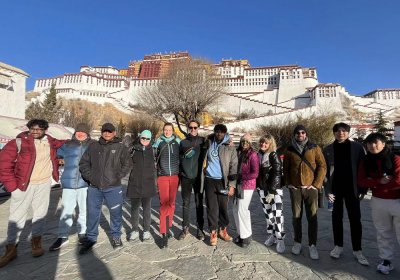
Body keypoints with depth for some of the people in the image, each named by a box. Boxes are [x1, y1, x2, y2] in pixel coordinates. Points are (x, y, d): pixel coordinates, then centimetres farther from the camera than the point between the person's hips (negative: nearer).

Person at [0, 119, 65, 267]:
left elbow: (61, 144, 26)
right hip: (23, 185, -3)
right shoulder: (18, 143, -10)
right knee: (17, 216, 6)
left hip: (44, 184, 3)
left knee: (40, 214, 12)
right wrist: (12, 185, -10)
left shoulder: (50, 142, 3)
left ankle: (36, 242, 29)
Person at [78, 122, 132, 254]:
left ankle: (116, 236, 28)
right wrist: (89, 176, 0)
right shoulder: (93, 146, 7)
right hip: (94, 187, 2)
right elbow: (83, 163, 11)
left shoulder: (121, 147, 0)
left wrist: (118, 176, -8)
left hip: (113, 188, -2)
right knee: (93, 214, 12)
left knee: (116, 213, 8)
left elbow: (127, 164, -1)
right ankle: (91, 238, 30)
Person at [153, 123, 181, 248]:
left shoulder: (178, 141, 5)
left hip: (175, 176, 2)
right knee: (164, 204, -6)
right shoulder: (159, 142, 3)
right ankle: (164, 234, -1)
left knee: (171, 202, 8)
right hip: (162, 176, -1)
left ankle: (168, 227, 27)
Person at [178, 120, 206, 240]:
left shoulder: (203, 141, 1)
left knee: (199, 203, 8)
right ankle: (185, 227, 23)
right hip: (185, 177, 2)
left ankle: (200, 228, 20)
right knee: (186, 203, 10)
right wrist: (179, 175, 4)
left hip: (198, 177, -1)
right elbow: (179, 159, 8)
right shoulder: (183, 142, 8)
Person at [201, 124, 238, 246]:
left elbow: (234, 167, -4)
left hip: (222, 181, -1)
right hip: (209, 180, 1)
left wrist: (232, 185, -9)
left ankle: (223, 230, 27)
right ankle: (213, 233, 17)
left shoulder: (230, 148, -2)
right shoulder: (208, 143, 6)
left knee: (223, 207, 7)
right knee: (212, 207, 4)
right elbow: (204, 160, 17)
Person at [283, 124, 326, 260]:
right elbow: (285, 168, 10)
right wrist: (288, 183, 1)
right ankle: (297, 242, 24)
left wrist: (316, 184, -8)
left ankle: (312, 245, 17)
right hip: (295, 188, 1)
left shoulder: (314, 148, 0)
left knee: (312, 217, 4)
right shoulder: (290, 150, 4)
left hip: (310, 188, -1)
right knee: (296, 216, 10)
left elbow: (322, 166, -2)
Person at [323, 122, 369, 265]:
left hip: (352, 189, 0)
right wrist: (327, 190, -8)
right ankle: (338, 246, 26)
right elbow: (325, 170, -2)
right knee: (336, 218, 11)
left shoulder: (357, 147, -2)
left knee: (355, 219, 6)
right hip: (335, 189, 1)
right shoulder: (328, 149, -1)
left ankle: (357, 250, 21)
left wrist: (363, 189, -5)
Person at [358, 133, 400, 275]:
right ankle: (386, 260, 25)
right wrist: (379, 181, -17)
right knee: (383, 233, 13)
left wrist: (375, 184, -9)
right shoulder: (366, 162, 3)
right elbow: (361, 181, -3)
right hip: (378, 202, 4)